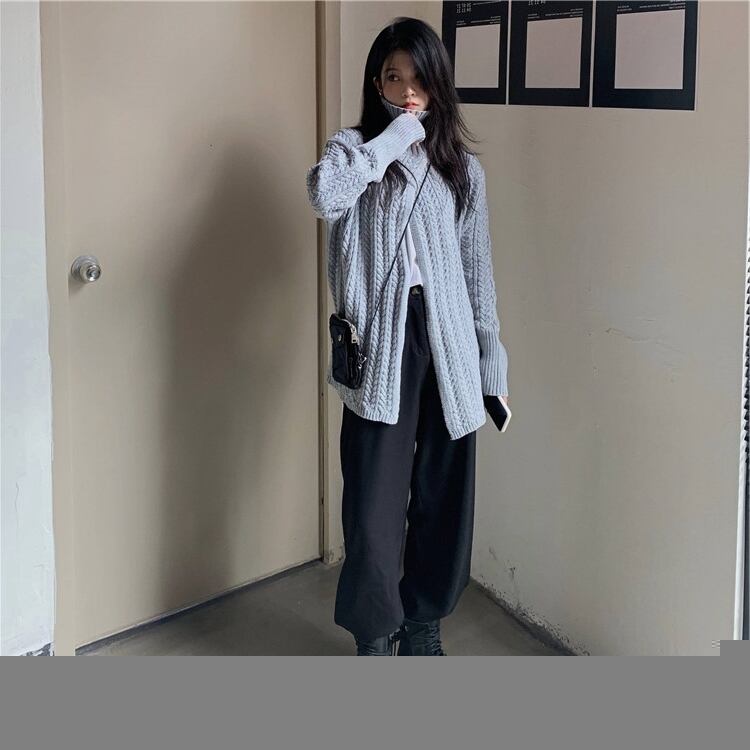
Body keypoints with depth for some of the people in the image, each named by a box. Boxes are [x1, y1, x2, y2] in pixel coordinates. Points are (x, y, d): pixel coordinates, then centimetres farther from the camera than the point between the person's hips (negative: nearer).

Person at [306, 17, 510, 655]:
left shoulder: (462, 167, 11)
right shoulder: (355, 148, 2)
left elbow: (478, 272, 11)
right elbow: (324, 194, -24)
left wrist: (494, 366, 9)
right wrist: (398, 134, -16)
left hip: (448, 348, 3)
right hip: (381, 347, -3)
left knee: (443, 497, 11)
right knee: (374, 505, -2)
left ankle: (424, 626, 30)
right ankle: (375, 639, 17)